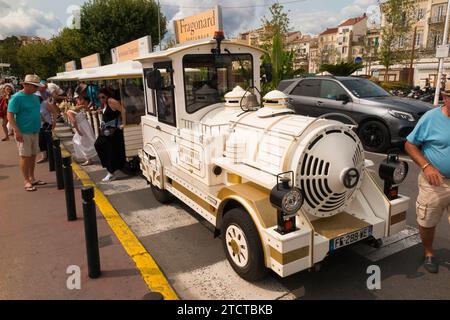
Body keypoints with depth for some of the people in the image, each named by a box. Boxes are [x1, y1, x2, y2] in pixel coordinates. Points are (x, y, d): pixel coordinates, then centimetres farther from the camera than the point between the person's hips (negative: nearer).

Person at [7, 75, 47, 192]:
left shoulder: (35, 97, 10)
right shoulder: (17, 97, -11)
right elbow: (10, 116, -14)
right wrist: (17, 131, -21)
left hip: (35, 132, 7)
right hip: (23, 133, -7)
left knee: (33, 155, 12)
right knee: (25, 156, -1)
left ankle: (32, 178, 24)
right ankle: (27, 182, 8)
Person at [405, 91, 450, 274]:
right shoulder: (431, 118, -9)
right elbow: (410, 144, -5)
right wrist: (427, 166, -17)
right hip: (435, 182, -2)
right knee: (427, 223, 12)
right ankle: (428, 253, 37)